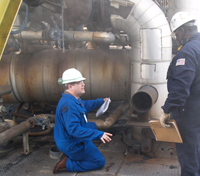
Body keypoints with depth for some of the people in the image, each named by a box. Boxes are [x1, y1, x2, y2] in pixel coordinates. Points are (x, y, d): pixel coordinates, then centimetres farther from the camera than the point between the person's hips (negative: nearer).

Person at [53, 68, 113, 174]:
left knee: (93, 126, 32)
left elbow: (85, 105, 26)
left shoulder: (73, 98, 3)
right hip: (71, 144, -10)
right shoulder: (68, 104, -31)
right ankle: (67, 163, -2)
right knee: (100, 162, -2)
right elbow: (74, 129, -37)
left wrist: (101, 101, 22)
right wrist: (98, 134, -39)